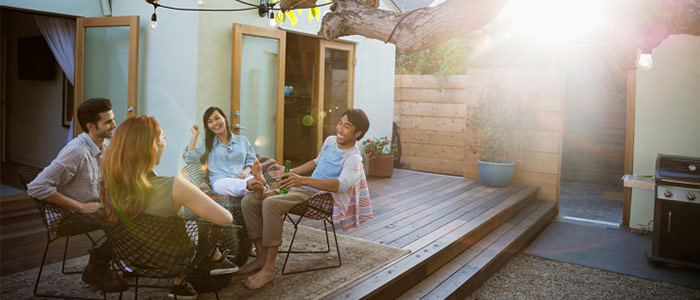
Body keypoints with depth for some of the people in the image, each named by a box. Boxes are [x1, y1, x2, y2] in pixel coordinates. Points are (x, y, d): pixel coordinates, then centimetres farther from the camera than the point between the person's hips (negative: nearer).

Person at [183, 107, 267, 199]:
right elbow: (189, 158, 9)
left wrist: (246, 171, -6)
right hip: (221, 181, -1)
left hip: (243, 179, 2)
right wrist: (195, 135, 17)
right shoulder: (206, 144, 25)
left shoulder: (243, 140, 26)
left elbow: (251, 160, 18)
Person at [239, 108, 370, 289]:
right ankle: (262, 256, 0)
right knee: (249, 201, -7)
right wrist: (290, 172, 24)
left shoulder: (353, 157, -13)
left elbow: (343, 184, -32)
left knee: (271, 203, -33)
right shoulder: (330, 141, 13)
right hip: (298, 188, 9)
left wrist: (303, 180, -42)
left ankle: (269, 268, -26)